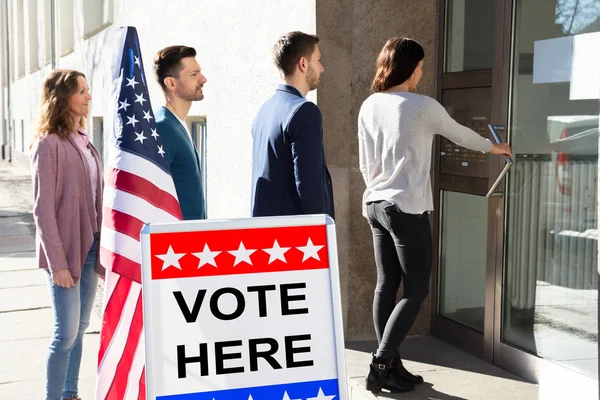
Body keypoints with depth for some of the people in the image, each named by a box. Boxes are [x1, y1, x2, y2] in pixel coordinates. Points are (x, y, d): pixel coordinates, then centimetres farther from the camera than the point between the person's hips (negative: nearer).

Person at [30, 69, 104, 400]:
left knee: (79, 328, 12)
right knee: (66, 332, -3)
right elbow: (43, 209, -13)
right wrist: (57, 262, -16)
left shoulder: (84, 142, 11)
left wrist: (102, 249, 10)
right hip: (66, 252, -7)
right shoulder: (49, 144, -10)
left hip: (89, 248, 7)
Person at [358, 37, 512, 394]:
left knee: (387, 285, 10)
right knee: (417, 290, 1)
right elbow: (460, 135, 9)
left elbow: (366, 164, 11)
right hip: (407, 208, -7)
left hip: (375, 205, 7)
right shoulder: (423, 107, -8)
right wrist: (493, 147, 27)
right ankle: (380, 367, -2)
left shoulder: (369, 107, 7)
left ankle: (392, 366, 15)